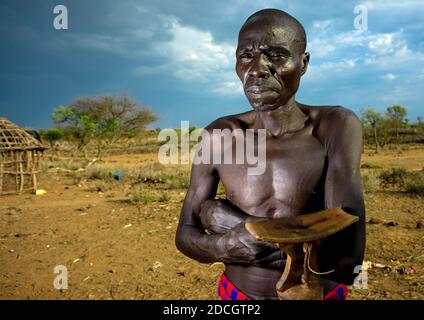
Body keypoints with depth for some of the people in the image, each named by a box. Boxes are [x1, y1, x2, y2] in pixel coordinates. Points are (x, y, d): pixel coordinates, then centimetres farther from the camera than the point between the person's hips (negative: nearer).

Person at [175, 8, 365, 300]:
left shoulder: (337, 125, -20)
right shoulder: (219, 136, -13)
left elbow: (347, 257, -30)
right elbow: (186, 235, -8)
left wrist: (224, 218, -24)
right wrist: (226, 246, -31)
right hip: (239, 294, 2)